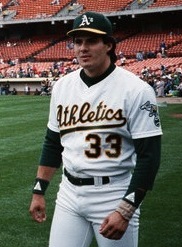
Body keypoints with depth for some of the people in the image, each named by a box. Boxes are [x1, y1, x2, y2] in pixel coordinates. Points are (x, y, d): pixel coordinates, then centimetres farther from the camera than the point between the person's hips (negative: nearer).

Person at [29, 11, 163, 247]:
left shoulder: (136, 90, -12)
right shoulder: (62, 86, 5)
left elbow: (149, 155, -14)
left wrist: (126, 210, -19)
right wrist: (39, 191, 11)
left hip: (114, 195, -5)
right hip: (68, 193, 5)